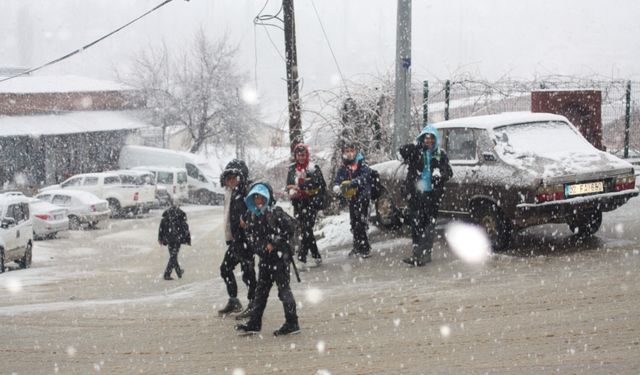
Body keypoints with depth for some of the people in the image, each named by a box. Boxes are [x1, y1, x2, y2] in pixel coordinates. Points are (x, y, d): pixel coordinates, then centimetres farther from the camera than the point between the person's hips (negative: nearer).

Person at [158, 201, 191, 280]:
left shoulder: (166, 213, 5)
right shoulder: (181, 213, -6)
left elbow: (162, 226, 7)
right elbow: (185, 227, -5)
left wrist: (160, 238, 12)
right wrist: (187, 239, 1)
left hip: (168, 237, 5)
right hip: (177, 237, -5)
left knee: (173, 255, 18)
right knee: (173, 256, 0)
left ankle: (179, 272, 31)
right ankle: (167, 274, -7)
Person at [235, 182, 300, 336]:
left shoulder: (275, 212, -13)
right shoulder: (251, 215, 7)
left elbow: (290, 227, -17)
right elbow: (250, 235, 14)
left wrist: (275, 243, -16)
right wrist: (259, 247, -3)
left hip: (280, 255, -7)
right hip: (265, 258, 7)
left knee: (283, 288, -5)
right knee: (261, 290, 12)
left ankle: (292, 323, 0)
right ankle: (255, 323, 19)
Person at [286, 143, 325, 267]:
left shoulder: (314, 168, 1)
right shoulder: (292, 169, 12)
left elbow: (322, 185, -3)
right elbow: (289, 186, 12)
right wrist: (291, 191, -9)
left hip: (311, 203, -4)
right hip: (298, 204, 4)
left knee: (306, 229, -13)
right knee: (305, 230, 4)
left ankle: (302, 257, -17)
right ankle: (316, 256, 14)